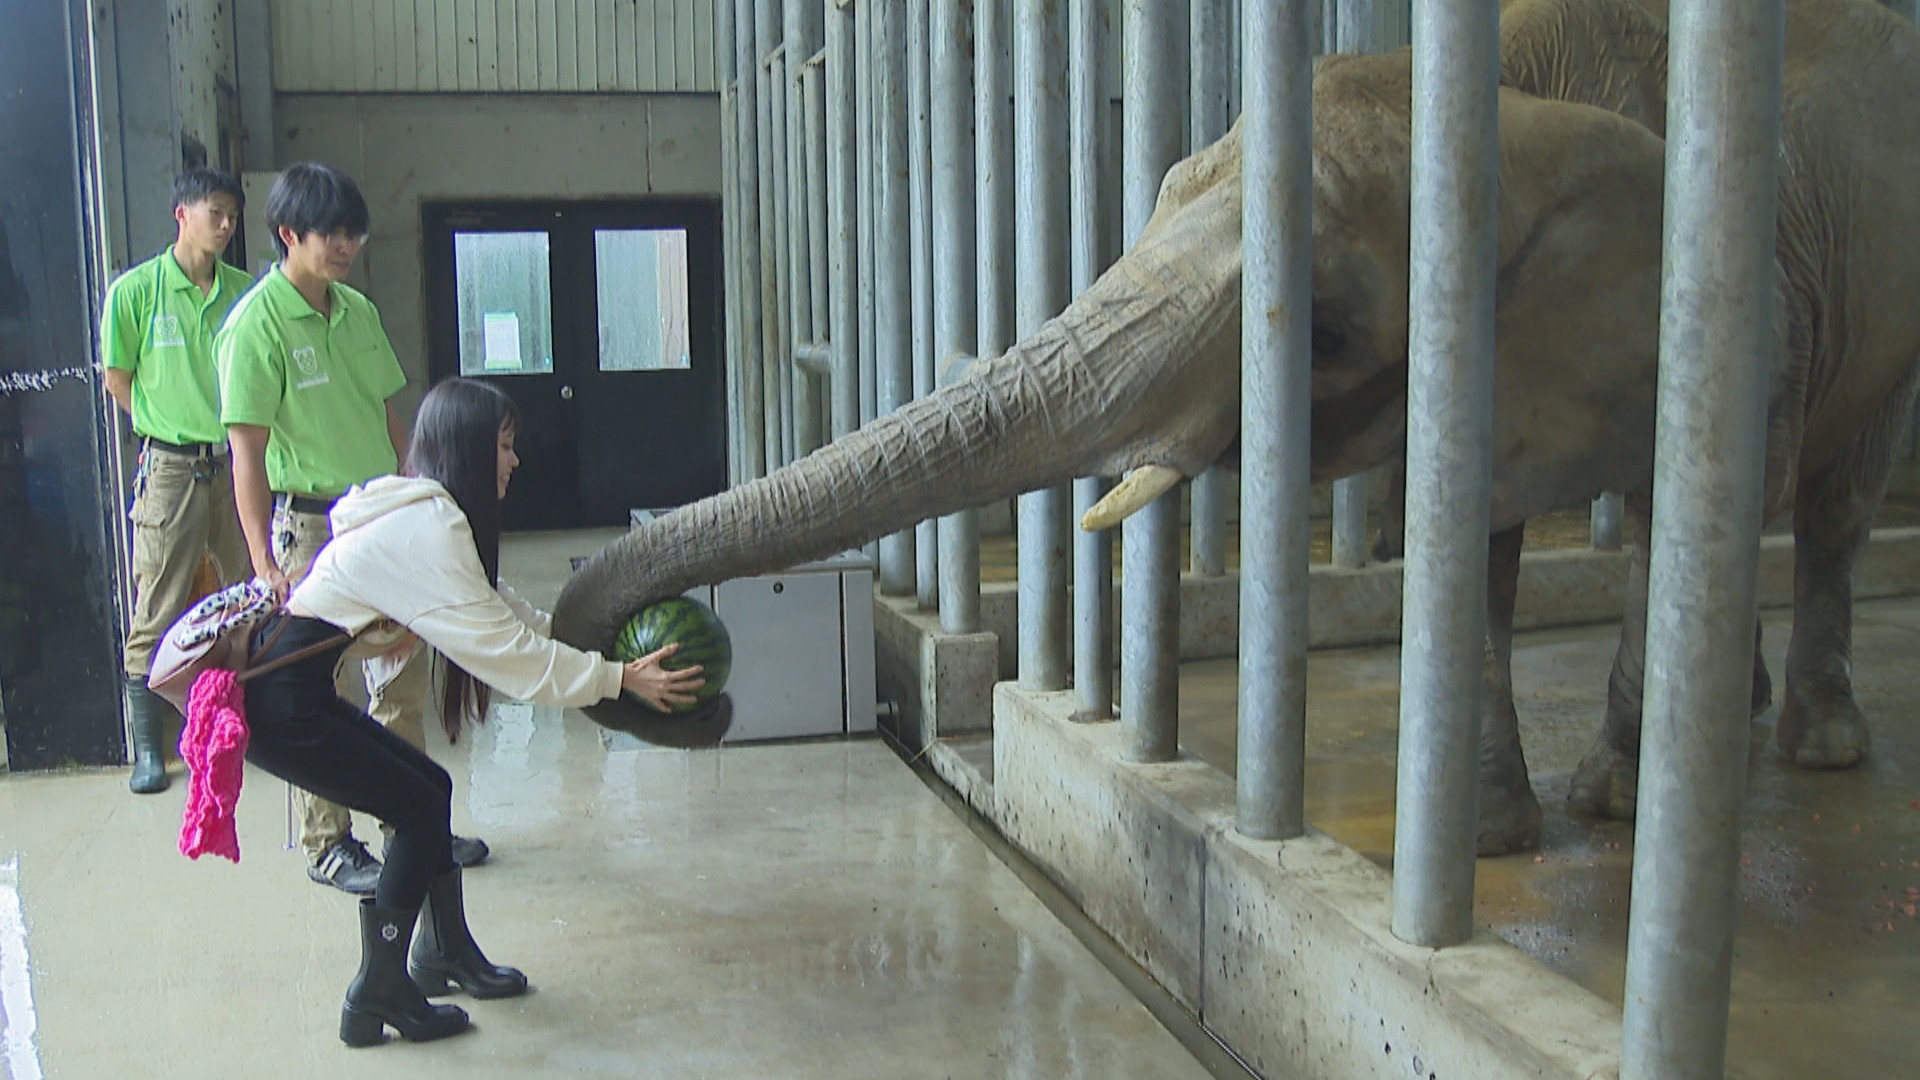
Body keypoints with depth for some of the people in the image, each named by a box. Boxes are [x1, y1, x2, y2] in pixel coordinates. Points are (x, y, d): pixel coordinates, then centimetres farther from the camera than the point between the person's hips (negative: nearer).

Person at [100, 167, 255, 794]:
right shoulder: (136, 290, -2)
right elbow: (118, 380, 3)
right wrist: (175, 429, 4)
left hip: (239, 463, 3)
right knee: (157, 614, -1)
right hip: (172, 468, -3)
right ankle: (149, 748, 7)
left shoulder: (245, 291, 6)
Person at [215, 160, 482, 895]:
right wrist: (264, 563, -18)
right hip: (311, 523, -7)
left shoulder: (358, 311, 8)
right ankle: (328, 845, 16)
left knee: (402, 678, 13)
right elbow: (247, 450, -14)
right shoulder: (257, 324, -13)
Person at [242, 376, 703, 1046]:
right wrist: (620, 678, -16)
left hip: (294, 687, 10)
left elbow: (506, 610, 18)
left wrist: (597, 638, 16)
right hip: (276, 700, -10)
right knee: (420, 808, -2)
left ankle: (445, 953, 30)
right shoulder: (427, 525, -19)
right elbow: (502, 647, -20)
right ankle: (376, 998, 9)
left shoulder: (420, 514, 13)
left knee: (428, 789, 15)